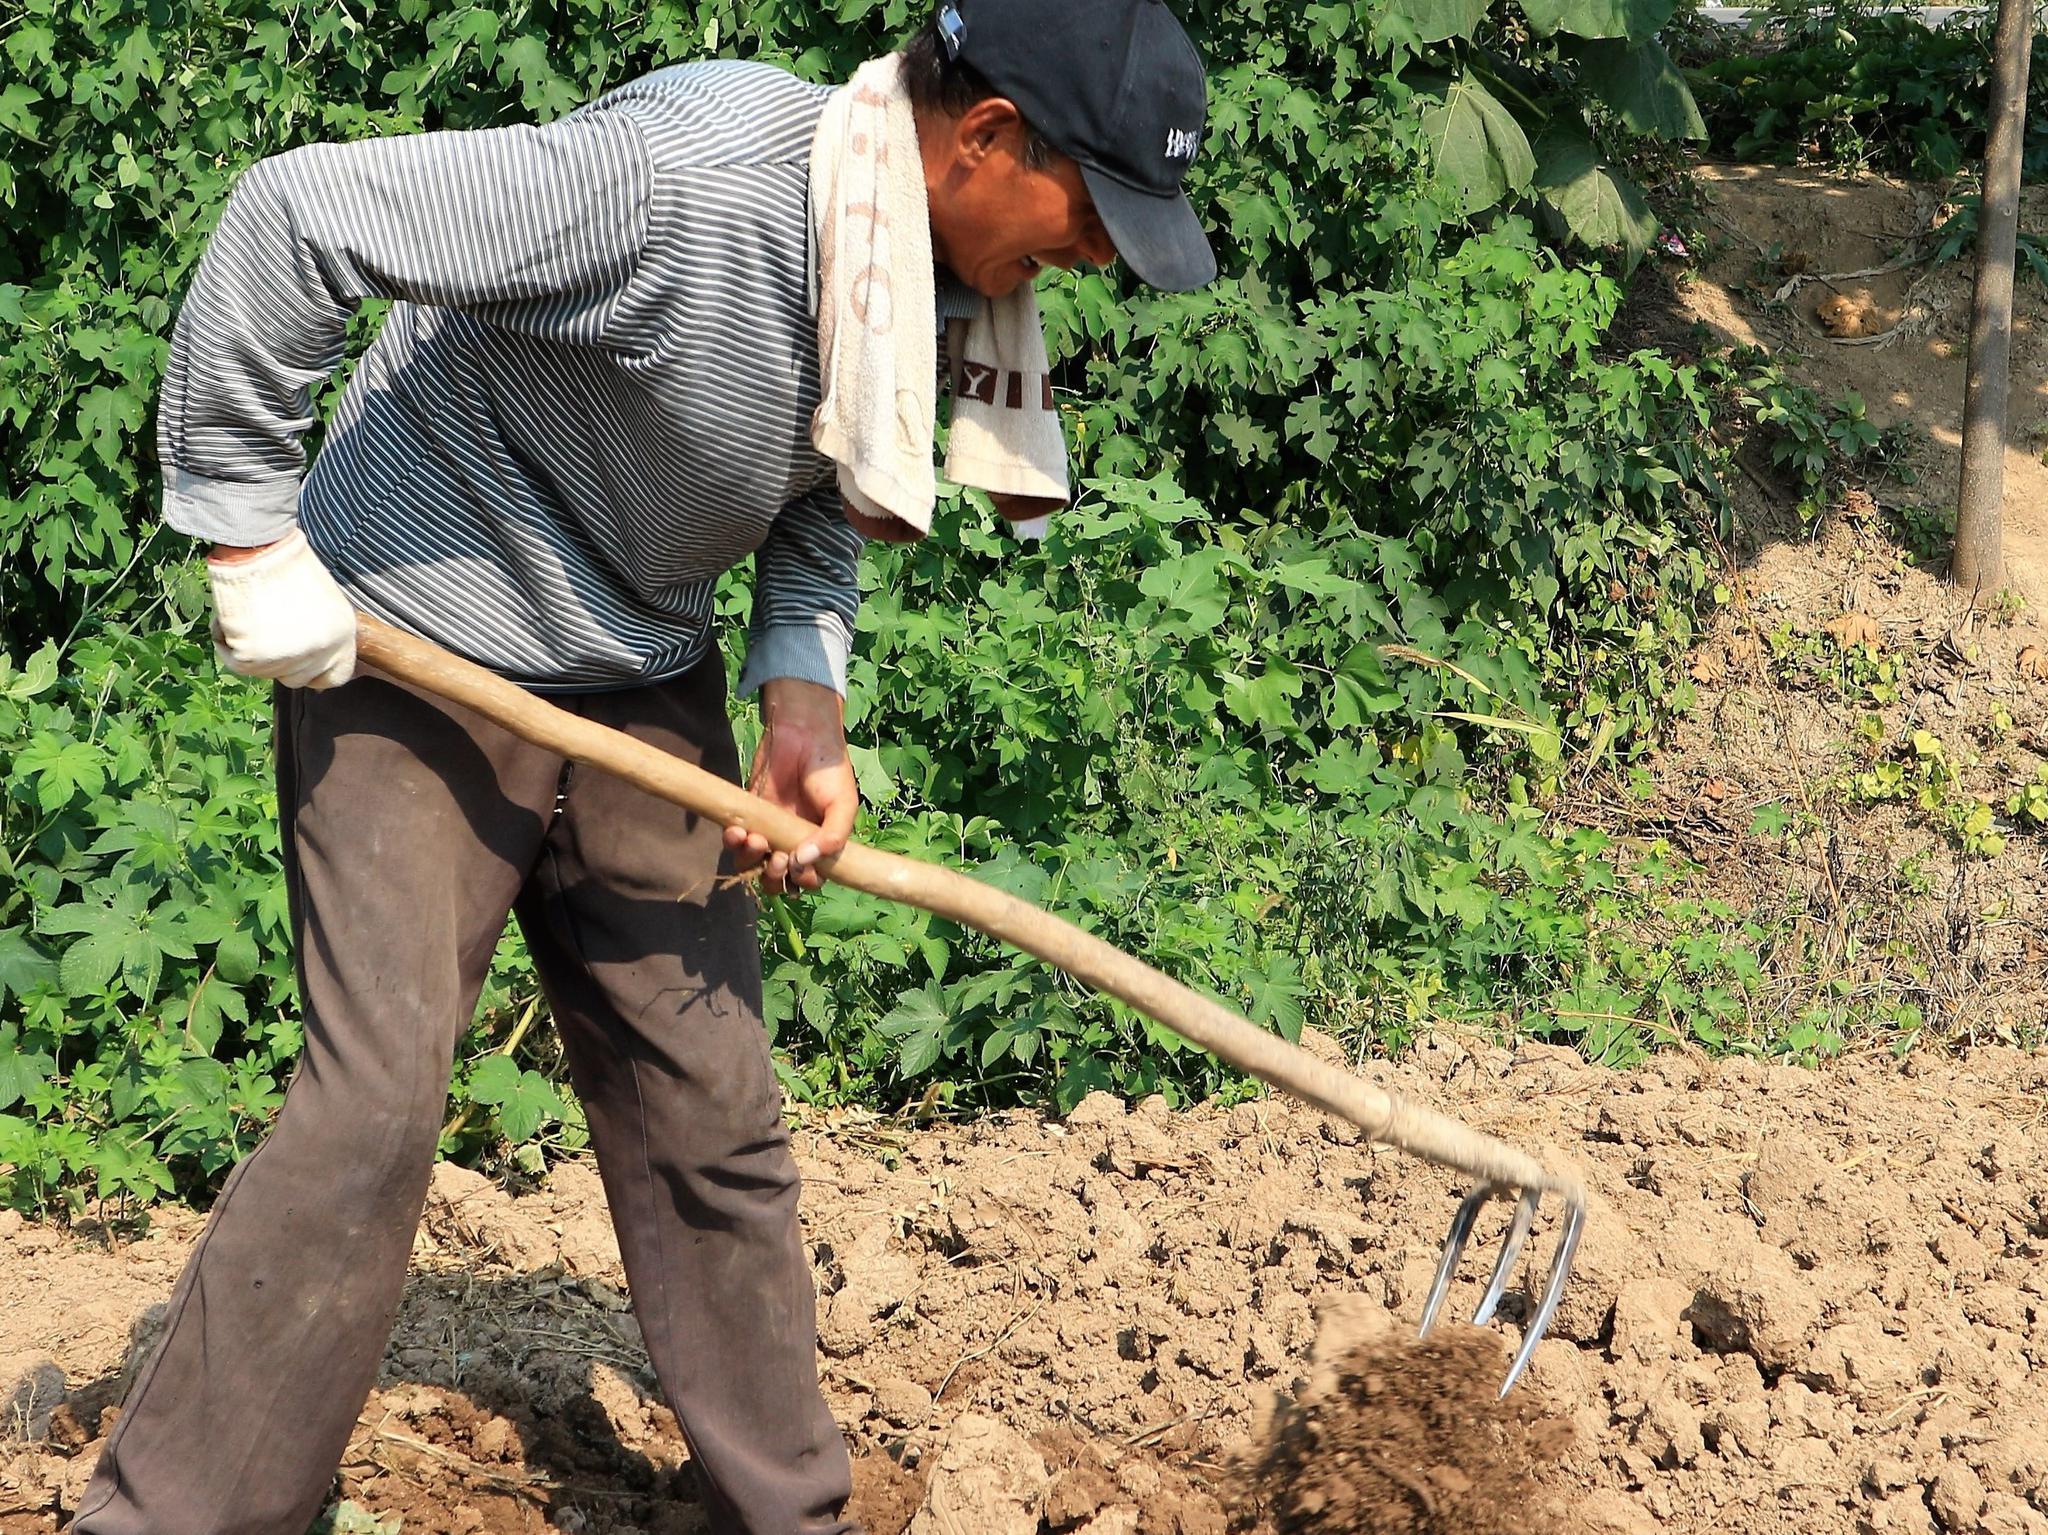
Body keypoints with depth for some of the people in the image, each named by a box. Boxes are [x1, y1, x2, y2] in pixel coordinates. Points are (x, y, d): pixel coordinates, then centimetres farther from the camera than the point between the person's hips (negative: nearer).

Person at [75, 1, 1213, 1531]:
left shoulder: (931, 271, -3)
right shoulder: (682, 184, -31)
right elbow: (294, 216, -31)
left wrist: (805, 701, -5)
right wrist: (249, 534, -24)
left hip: (645, 691, 8)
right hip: (417, 657, -7)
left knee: (710, 1116, 8)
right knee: (377, 1102, -14)